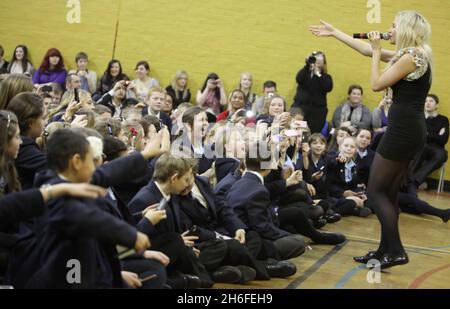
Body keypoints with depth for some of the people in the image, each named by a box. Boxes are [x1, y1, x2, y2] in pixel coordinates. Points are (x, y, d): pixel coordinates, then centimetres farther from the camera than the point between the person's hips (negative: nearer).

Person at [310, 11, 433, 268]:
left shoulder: (411, 56, -14)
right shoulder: (409, 54, 16)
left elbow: (377, 84, -12)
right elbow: (366, 50, 23)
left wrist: (378, 51, -3)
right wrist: (334, 32, 27)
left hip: (403, 129, -10)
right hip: (410, 129, 10)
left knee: (376, 191, -4)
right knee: (389, 193, 13)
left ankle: (397, 252, -4)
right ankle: (386, 250, 19)